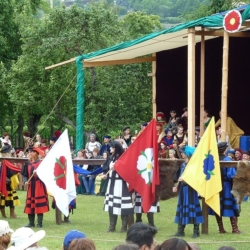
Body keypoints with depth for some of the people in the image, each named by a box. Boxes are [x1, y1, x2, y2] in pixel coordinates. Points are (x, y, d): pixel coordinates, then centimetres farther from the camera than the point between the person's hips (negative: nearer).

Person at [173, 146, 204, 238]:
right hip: (183, 189, 8)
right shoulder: (183, 165, 14)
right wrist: (176, 186, 10)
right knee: (182, 207, 8)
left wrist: (184, 179, -19)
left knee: (192, 207, -6)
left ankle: (196, 231, -1)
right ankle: (180, 230, 12)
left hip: (190, 189, -8)